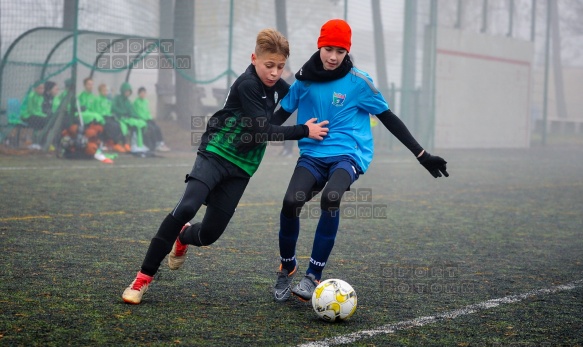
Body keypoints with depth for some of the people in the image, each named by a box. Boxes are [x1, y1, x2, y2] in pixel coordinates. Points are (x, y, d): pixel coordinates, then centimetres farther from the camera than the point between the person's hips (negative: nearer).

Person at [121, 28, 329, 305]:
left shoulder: (277, 86, 5)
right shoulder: (247, 84, -16)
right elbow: (260, 131, -19)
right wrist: (304, 131, -15)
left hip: (241, 167, 6)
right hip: (215, 154, -6)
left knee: (210, 233, 2)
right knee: (186, 208, -27)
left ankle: (184, 237, 41)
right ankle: (144, 277, -18)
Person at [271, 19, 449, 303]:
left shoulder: (358, 82, -3)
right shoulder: (304, 78, 4)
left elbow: (388, 118, 4)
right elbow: (281, 113, 16)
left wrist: (422, 155, 2)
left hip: (348, 154, -2)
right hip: (312, 154, 3)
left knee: (330, 198, -34)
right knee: (290, 202, -24)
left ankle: (313, 277, -22)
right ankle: (287, 268, 4)